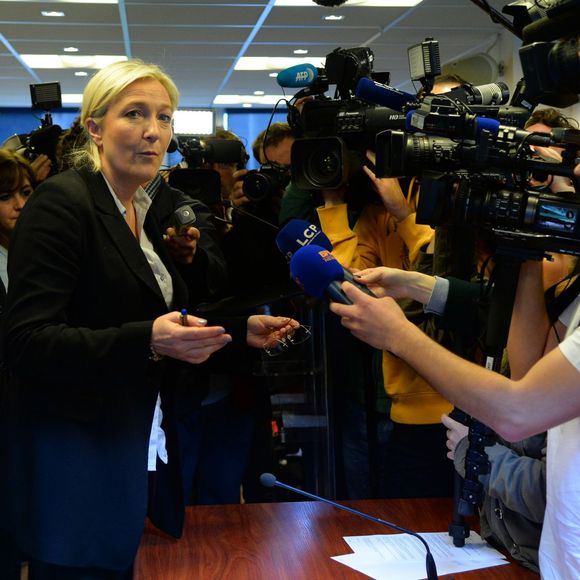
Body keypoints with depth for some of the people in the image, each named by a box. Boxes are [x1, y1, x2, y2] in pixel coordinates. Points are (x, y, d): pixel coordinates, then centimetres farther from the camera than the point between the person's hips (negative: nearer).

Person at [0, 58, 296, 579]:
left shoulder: (141, 211, 11)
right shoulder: (62, 203, -15)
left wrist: (240, 331, 10)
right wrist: (147, 340, -33)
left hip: (135, 454, 8)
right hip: (74, 468, -8)